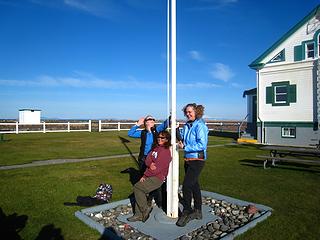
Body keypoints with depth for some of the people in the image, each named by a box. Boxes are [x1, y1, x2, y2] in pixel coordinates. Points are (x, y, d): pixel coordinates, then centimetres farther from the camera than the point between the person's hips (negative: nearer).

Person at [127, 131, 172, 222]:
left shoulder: (165, 151, -15)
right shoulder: (156, 148, 13)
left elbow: (157, 168, -19)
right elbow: (147, 160, 7)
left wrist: (145, 175, -10)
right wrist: (150, 164, -18)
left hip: (157, 178, -8)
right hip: (150, 176, 8)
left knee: (137, 187, -10)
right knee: (139, 191, 0)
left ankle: (145, 209, 4)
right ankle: (139, 215, 10)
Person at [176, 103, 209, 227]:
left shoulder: (200, 126, -16)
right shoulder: (187, 125, 8)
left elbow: (202, 145, -24)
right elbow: (183, 139, 22)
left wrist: (185, 147, -21)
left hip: (197, 160, -9)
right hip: (188, 159, 9)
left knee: (186, 185, -9)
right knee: (194, 184, 18)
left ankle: (187, 213, 8)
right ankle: (197, 211, 33)